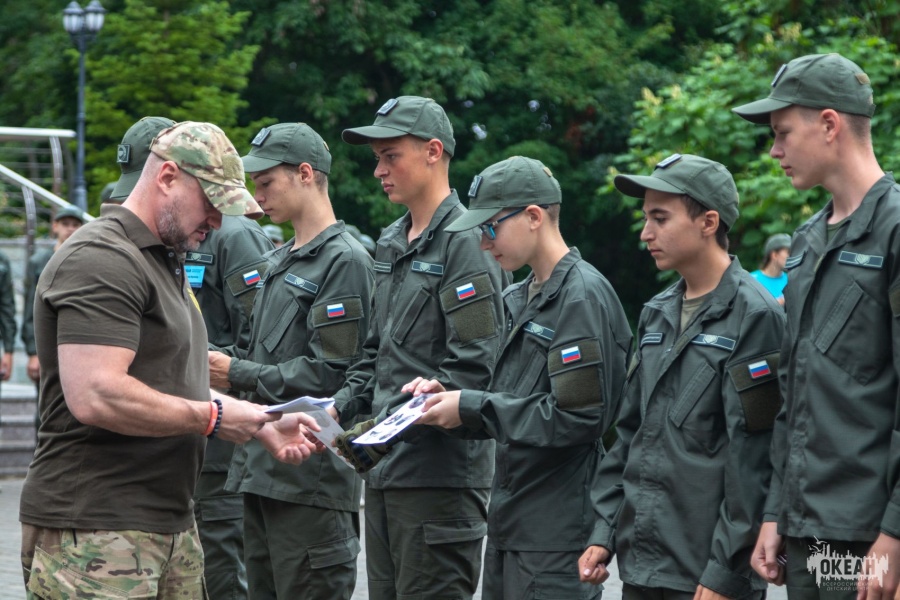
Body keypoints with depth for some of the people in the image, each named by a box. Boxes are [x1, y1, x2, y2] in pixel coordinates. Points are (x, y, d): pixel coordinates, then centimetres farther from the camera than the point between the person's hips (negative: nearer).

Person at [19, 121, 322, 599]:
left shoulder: (165, 263, 22)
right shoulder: (102, 260, -13)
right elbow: (96, 397, -25)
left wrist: (261, 425, 15)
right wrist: (213, 417, -15)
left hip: (170, 523, 10)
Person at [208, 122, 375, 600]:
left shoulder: (344, 260, -10)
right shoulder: (280, 262, 19)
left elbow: (331, 375, -17)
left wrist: (237, 373, -12)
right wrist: (217, 360, 3)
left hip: (312, 478, -9)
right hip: (261, 470, 9)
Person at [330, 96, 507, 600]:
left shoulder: (464, 242, -11)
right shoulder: (392, 244, 17)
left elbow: (474, 367, -18)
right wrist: (340, 409, 8)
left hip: (441, 476, -9)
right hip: (385, 470, 9)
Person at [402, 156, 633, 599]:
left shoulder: (583, 297, -13)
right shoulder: (518, 300, 16)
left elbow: (579, 417, -20)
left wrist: (472, 408, -16)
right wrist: (447, 396, 0)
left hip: (558, 529, -9)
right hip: (508, 522, 9)